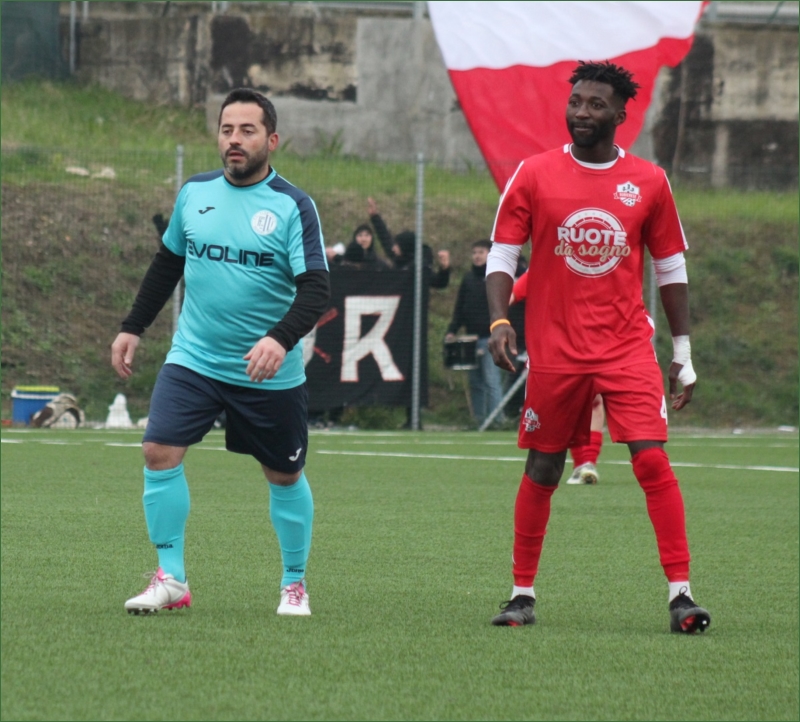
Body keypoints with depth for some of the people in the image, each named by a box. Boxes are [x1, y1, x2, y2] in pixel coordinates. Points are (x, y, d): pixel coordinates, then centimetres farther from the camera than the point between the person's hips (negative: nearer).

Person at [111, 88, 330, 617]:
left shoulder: (293, 206, -10)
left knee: (284, 476, 9)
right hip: (193, 359, 3)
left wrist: (281, 339, -34)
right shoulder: (195, 193, 4)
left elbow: (316, 289, -18)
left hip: (269, 375, -3)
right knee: (160, 452, -14)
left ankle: (295, 583, 28)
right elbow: (167, 264, 19)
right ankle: (171, 579, -6)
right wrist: (134, 328, 18)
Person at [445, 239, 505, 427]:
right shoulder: (469, 277, 15)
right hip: (471, 338, 6)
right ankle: (479, 420, 12)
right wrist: (452, 330, 7)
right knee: (475, 382, 7)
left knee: (491, 381, -9)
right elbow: (460, 307, 17)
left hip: (490, 339, -6)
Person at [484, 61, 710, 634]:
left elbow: (672, 269, 11)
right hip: (555, 350, 0)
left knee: (652, 459, -13)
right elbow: (502, 256, 3)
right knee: (542, 471, 6)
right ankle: (523, 595, 18)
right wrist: (500, 321, -14)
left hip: (628, 349, 0)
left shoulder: (649, 183, 4)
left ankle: (681, 592, -12)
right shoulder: (535, 176, 1)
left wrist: (683, 354, 9)